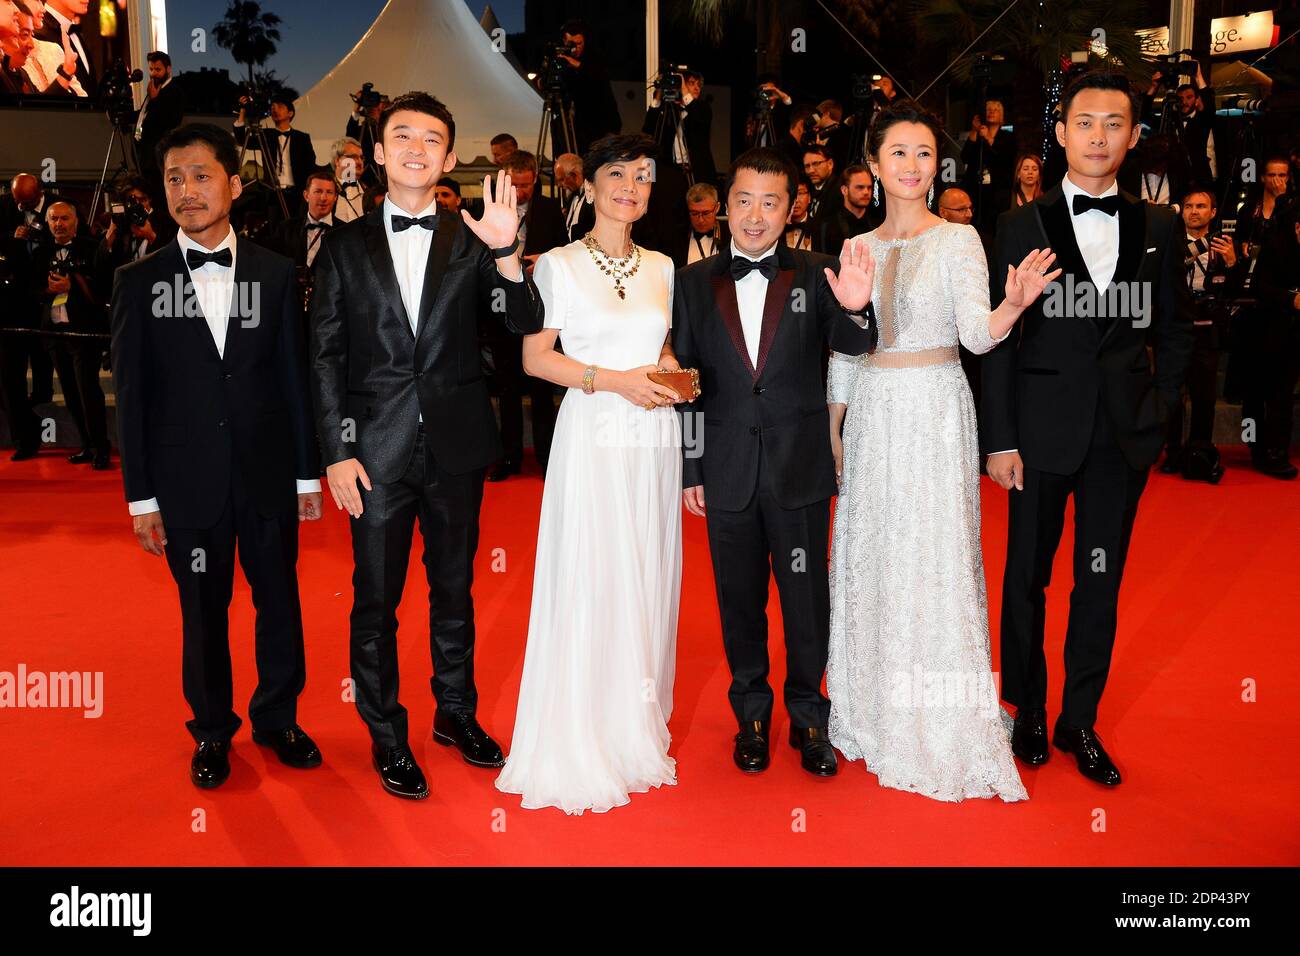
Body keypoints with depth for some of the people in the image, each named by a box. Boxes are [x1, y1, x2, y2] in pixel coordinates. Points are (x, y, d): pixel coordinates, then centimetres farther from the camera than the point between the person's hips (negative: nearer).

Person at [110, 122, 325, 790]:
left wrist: (308, 472, 3)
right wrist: (141, 496, -1)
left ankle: (277, 718, 31)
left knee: (279, 601, 11)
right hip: (187, 481, 0)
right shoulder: (138, 281, 0)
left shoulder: (276, 273, 2)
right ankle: (212, 730, 31)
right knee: (203, 611, 11)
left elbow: (295, 377, 4)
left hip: (268, 474, 1)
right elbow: (131, 395, 1)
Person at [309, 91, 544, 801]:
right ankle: (386, 737, 24)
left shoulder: (471, 243, 4)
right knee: (376, 600, 7)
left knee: (455, 589, 15)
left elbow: (526, 324, -7)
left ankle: (456, 713, 34)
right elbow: (325, 357, 1)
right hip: (377, 449, -1)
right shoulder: (343, 247, 3)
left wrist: (507, 252, -24)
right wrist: (337, 451, -6)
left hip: (456, 447, 1)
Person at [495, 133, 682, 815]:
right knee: (588, 585, -4)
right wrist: (611, 379, -14)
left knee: (647, 583, 8)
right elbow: (535, 357, -5)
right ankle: (580, 744, 9)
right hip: (592, 434, -4)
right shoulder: (559, 265, -1)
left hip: (654, 438, 5)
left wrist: (669, 369, 1)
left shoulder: (661, 267, 13)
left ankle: (637, 727, 21)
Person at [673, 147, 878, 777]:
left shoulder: (816, 276, -1)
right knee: (739, 597, 13)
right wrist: (688, 469, 1)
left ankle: (807, 714, 28)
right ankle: (752, 714, 31)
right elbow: (684, 380, 4)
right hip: (727, 471, 1)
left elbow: (852, 345, -17)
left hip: (800, 469, -1)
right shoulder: (695, 282, 3)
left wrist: (855, 310, -40)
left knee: (806, 595, 8)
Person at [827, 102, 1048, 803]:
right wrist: (833, 431, 10)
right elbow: (844, 350, 13)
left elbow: (976, 332, -14)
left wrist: (1013, 305, -35)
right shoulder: (857, 249, 10)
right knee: (870, 555, 9)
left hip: (936, 412, -4)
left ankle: (945, 730, 12)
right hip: (872, 416, 5)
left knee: (935, 556, -2)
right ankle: (877, 717, 24)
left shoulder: (957, 239, -3)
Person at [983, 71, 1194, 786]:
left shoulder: (1159, 229, 7)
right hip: (1042, 431, -2)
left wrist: (1160, 407, 0)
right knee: (1027, 576, 8)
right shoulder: (1021, 226, 0)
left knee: (1100, 582, 10)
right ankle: (1028, 712, 26)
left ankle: (1080, 721, 25)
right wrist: (999, 439, -7)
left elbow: (1174, 333, 13)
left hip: (1124, 435, 2)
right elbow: (998, 340, -3)